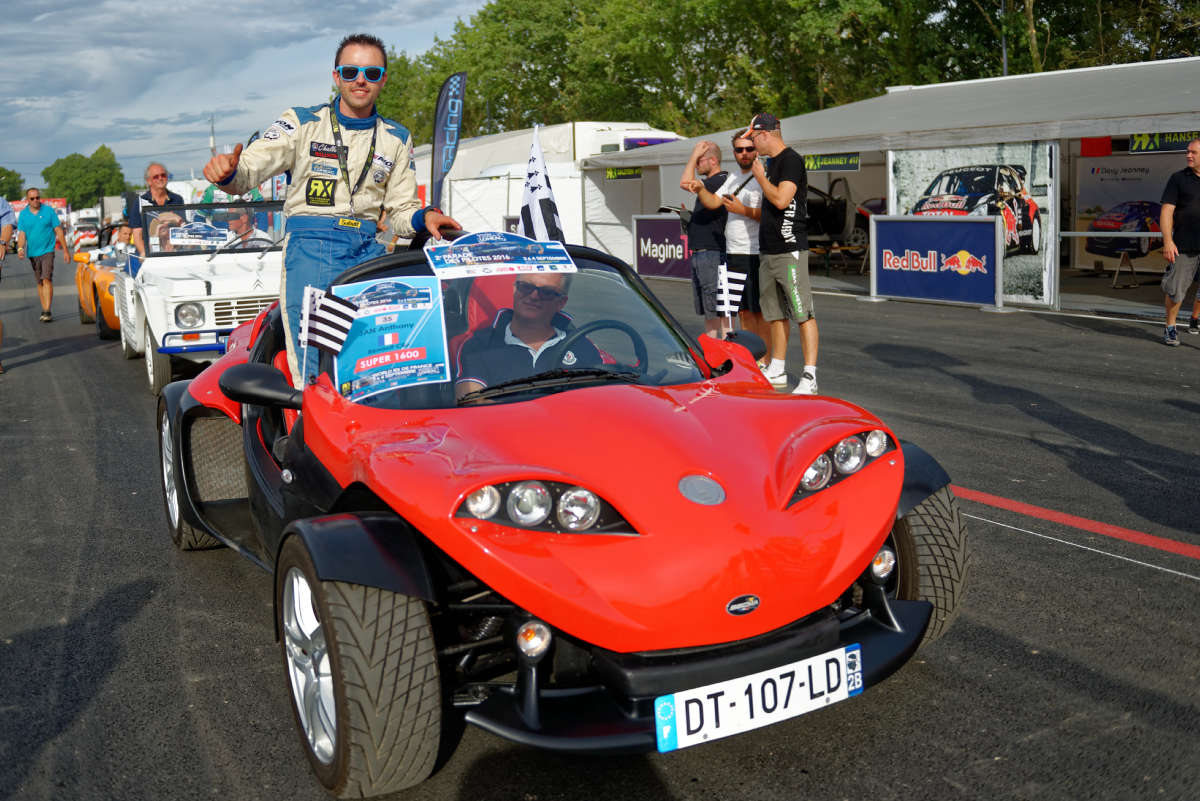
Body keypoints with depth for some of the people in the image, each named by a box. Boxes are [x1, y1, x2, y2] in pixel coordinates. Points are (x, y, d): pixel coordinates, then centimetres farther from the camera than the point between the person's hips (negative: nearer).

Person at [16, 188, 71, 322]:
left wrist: (65, 250, 0)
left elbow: (58, 231, 2)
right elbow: (21, 233, 2)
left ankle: (47, 311, -22)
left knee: (47, 279, -17)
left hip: (47, 251, -3)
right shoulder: (23, 214, 5)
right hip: (32, 253, 3)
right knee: (39, 282, 10)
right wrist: (20, 248, -17)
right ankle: (44, 310, 18)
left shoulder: (49, 211, -1)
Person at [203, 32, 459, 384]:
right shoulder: (302, 122, 7)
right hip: (311, 246, -3)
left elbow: (400, 209, 19)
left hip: (369, 250, 3)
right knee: (316, 375, -14)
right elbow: (247, 171, -1)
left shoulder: (397, 138, 17)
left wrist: (423, 217, -4)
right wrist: (226, 172, -25)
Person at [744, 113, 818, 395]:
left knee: (802, 313, -9)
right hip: (769, 250, 10)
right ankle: (776, 370, 23)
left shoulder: (791, 160, -10)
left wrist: (760, 176, -8)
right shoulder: (772, 162, 19)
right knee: (775, 314, 14)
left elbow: (781, 199, -21)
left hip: (790, 250, -10)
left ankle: (809, 377, -10)